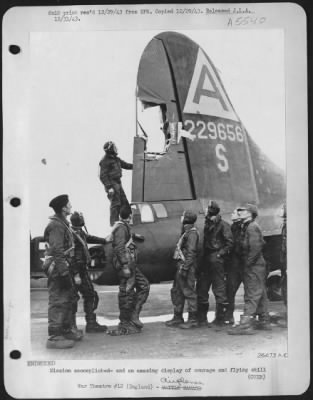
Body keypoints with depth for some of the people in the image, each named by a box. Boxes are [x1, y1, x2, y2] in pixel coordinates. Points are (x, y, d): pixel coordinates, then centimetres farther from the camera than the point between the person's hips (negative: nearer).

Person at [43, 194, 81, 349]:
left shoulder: (62, 224, 17)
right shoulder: (56, 225, -15)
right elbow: (57, 250, -22)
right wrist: (63, 272, -25)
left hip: (62, 266, 11)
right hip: (57, 267, -11)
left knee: (68, 298, 16)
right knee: (58, 301, -8)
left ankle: (66, 330, 26)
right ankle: (54, 337, -5)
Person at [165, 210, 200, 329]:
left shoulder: (192, 233, -14)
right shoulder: (186, 232, 17)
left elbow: (191, 252, -20)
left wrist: (185, 268, -23)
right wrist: (180, 267, 19)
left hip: (187, 266, -10)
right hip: (181, 265, 10)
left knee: (189, 292, -4)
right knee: (176, 291, 14)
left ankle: (193, 320, 3)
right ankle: (177, 318, 22)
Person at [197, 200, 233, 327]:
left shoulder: (223, 225, -6)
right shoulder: (207, 224, 15)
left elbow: (230, 243, -11)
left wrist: (220, 254, -13)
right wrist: (203, 256, 8)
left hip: (216, 260, -8)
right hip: (206, 260, 8)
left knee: (219, 290, -1)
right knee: (201, 288, 9)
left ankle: (220, 319, 7)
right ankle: (201, 318, 19)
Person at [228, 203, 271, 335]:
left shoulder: (252, 227, -13)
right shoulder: (247, 227, 17)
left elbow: (256, 247, -23)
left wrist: (248, 262, -19)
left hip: (253, 266, -10)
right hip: (257, 265, 10)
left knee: (251, 295, -10)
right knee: (260, 294, 14)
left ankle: (246, 324, -11)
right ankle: (264, 321, 22)